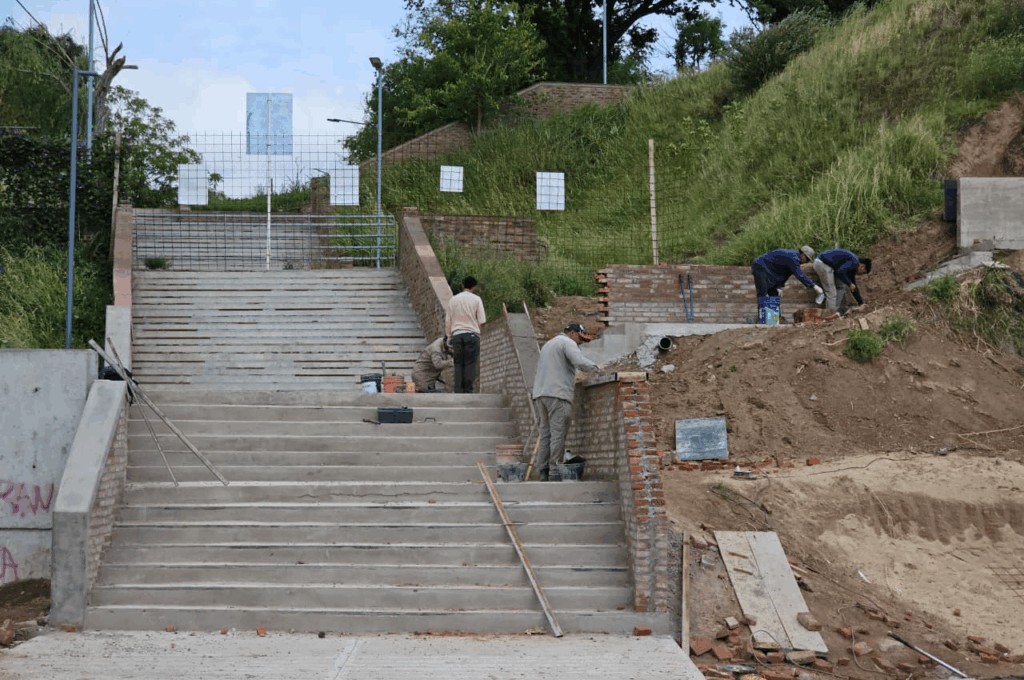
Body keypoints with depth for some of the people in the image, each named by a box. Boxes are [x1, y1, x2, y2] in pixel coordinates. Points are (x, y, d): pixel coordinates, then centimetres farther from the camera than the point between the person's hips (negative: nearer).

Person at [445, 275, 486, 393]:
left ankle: (458, 391, -2)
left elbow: (447, 321, 10)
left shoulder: (453, 299, 9)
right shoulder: (476, 299, -1)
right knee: (470, 364, -2)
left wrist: (449, 335, 17)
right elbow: (482, 321, -3)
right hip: (472, 334, -3)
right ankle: (468, 390, -7)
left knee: (458, 364, 3)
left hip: (457, 334, 3)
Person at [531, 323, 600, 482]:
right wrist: (596, 368, -2)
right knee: (558, 434, -9)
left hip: (540, 394, 8)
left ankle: (543, 472, 0)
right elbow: (580, 362, -17)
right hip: (558, 394, -8)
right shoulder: (567, 342, 0)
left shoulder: (548, 344, 29)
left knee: (545, 434, 6)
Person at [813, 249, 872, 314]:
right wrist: (850, 284, -12)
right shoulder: (854, 262, -9)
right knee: (831, 293, -7)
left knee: (841, 286, 17)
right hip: (823, 264, -11)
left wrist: (861, 302, 33)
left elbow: (854, 287, 29)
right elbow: (840, 272, -25)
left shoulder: (852, 267, 21)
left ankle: (840, 310, 20)